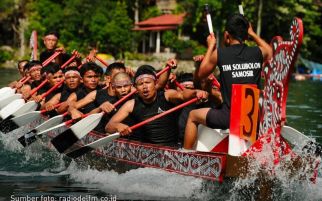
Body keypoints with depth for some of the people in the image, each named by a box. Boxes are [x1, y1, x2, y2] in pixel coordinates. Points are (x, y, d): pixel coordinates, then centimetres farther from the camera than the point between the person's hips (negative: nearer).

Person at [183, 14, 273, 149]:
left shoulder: (219, 54, -5)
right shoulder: (258, 52, 1)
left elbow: (200, 74, 12)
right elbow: (271, 52, 27)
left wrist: (210, 47, 21)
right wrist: (253, 34, 35)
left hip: (229, 118, -3)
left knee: (193, 115, 23)